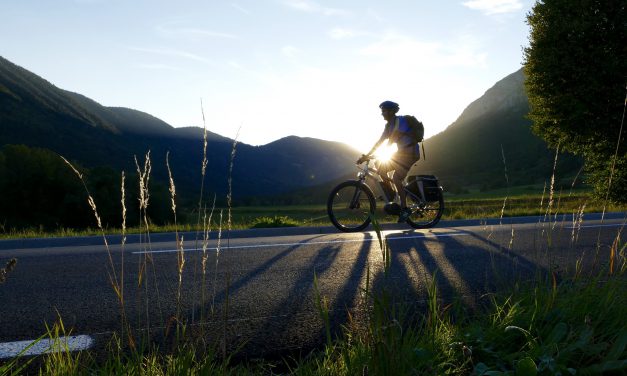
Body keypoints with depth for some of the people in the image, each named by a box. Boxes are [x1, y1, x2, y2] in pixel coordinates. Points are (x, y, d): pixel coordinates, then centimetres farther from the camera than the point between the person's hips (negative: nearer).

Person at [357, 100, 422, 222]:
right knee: (381, 168, -4)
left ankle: (404, 209, -9)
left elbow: (392, 140, -23)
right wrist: (366, 155, 1)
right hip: (402, 152, 9)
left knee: (396, 178, -19)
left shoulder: (400, 120, -17)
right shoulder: (389, 125, 10)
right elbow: (380, 141, 8)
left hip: (410, 153, -9)